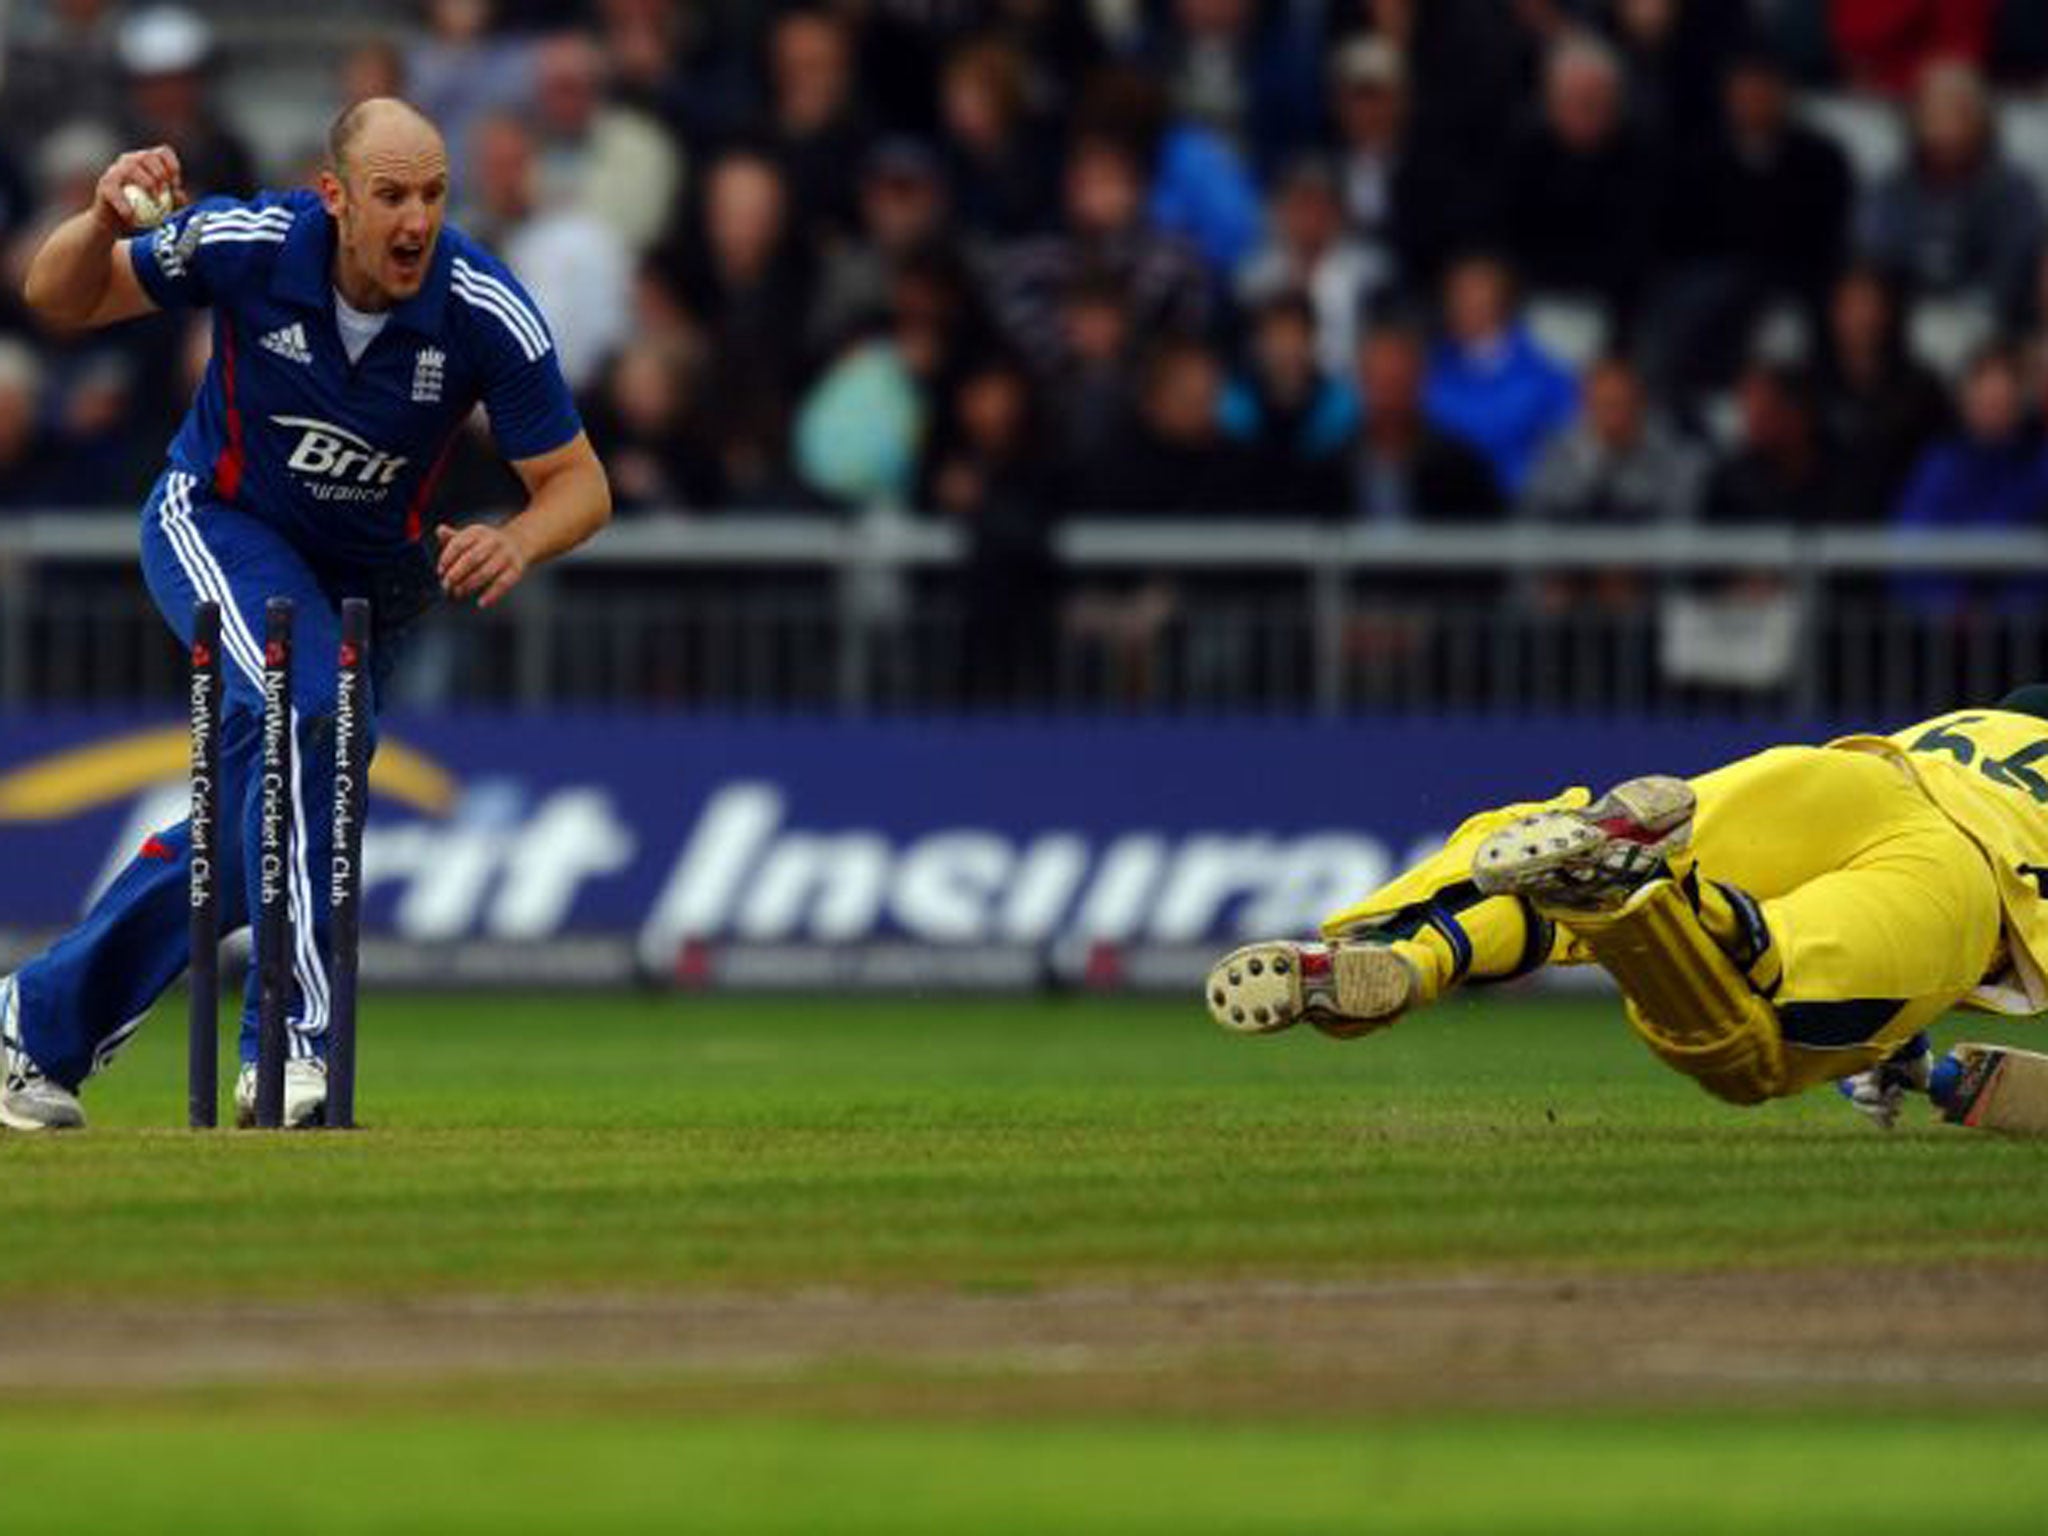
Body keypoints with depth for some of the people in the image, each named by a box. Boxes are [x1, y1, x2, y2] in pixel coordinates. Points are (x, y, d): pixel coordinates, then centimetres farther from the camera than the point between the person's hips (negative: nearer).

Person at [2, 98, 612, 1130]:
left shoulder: (488, 315, -24)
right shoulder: (251, 248, -25)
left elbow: (579, 484, -16)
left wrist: (517, 541, -38)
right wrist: (105, 221, -35)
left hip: (368, 571, 4)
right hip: (216, 523, -4)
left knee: (241, 839, 6)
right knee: (302, 706, -32)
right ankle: (293, 1043, -34)